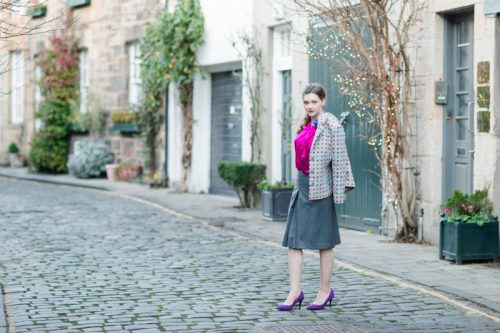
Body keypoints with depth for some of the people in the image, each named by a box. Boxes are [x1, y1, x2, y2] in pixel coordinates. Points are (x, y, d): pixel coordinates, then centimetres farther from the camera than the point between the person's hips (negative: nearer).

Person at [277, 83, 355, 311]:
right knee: (293, 238, 1)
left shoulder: (332, 125, -9)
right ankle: (295, 292, 3)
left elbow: (339, 159, -11)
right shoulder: (307, 125, 13)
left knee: (323, 241, 4)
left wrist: (339, 192, -14)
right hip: (302, 185, 8)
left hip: (320, 187, -7)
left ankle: (325, 291, 15)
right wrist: (299, 182, 15)